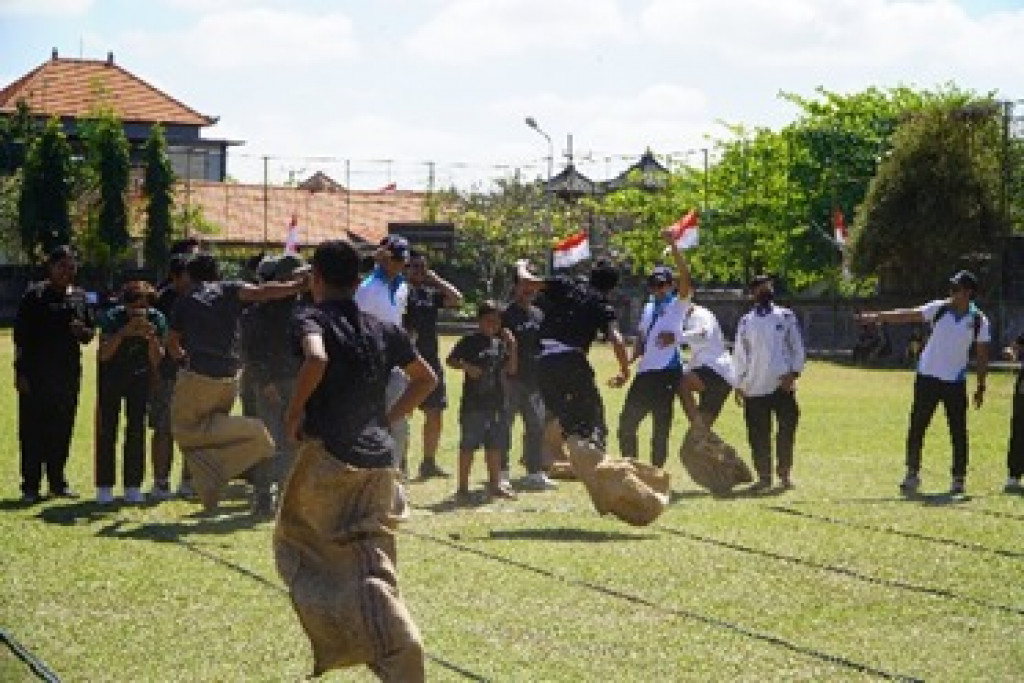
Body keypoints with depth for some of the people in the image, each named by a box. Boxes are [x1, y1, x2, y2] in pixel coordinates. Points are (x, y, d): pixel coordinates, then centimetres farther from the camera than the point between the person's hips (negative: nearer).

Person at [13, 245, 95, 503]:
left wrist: (82, 331, -6)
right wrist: (21, 372, -11)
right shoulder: (35, 296, -4)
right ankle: (31, 486, 2)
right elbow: (21, 336, -6)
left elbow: (89, 334, 19)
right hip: (37, 375, -5)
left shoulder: (79, 297, 11)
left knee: (62, 431, 9)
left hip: (69, 374, 5)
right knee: (33, 432, -2)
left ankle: (57, 481, 19)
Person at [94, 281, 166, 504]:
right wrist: (124, 333, -45)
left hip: (139, 377, 2)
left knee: (137, 431, -1)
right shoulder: (112, 318, -24)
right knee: (107, 429, -5)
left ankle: (133, 486, 4)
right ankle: (104, 487, 0)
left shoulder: (157, 320, -18)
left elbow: (156, 361, -17)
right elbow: (103, 355, -34)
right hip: (111, 375, -2)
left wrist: (152, 338, -34)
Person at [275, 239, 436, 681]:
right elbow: (427, 379, 22)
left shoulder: (312, 320, -3)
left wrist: (294, 412, -12)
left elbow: (316, 359, -25)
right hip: (379, 459, 5)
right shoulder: (383, 330, 13)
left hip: (328, 457, -5)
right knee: (373, 568, 7)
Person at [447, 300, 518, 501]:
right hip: (473, 403, -5)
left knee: (495, 445, 11)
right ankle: (463, 487, 2)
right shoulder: (470, 341, -4)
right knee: (468, 445, -2)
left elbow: (511, 369, 8)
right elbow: (451, 360, -4)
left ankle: (495, 484, 21)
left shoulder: (500, 343, 10)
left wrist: (512, 346, -2)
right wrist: (466, 366, -20)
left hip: (497, 403, 5)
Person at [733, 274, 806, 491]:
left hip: (782, 385, -1)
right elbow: (740, 355, 13)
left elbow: (797, 348, 6)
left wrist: (793, 373, -8)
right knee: (758, 434, 0)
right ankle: (764, 476, 8)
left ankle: (785, 473, 6)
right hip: (755, 388, 1)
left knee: (786, 430, -5)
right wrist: (739, 385, 7)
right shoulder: (746, 322, 10)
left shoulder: (786, 317, 8)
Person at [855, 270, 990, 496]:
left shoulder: (979, 320, -4)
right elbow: (907, 315, -12)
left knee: (958, 431, 1)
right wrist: (877, 316, -22)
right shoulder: (939, 309, -4)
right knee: (916, 428, 1)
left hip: (956, 382, -1)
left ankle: (959, 478, 12)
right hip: (927, 377, 1)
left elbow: (982, 355, 1)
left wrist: (981, 386, 0)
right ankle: (912, 473, 10)